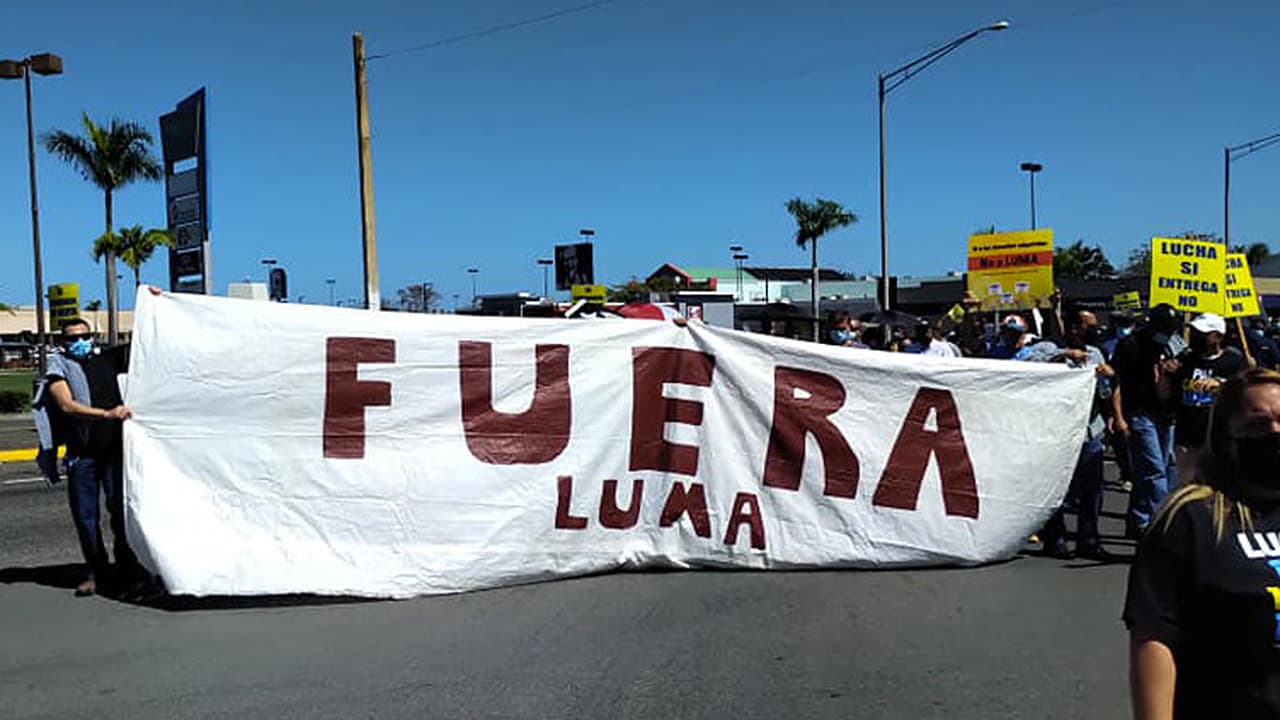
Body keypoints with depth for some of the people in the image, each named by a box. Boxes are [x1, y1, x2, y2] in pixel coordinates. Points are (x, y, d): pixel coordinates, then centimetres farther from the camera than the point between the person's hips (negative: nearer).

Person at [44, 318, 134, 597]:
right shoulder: (59, 367, 4)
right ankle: (96, 570, 17)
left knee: (121, 508, 4)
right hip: (81, 453, -1)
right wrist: (106, 413, -23)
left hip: (115, 448, 1)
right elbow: (67, 405, -12)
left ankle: (126, 565, 19)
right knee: (84, 515, 3)